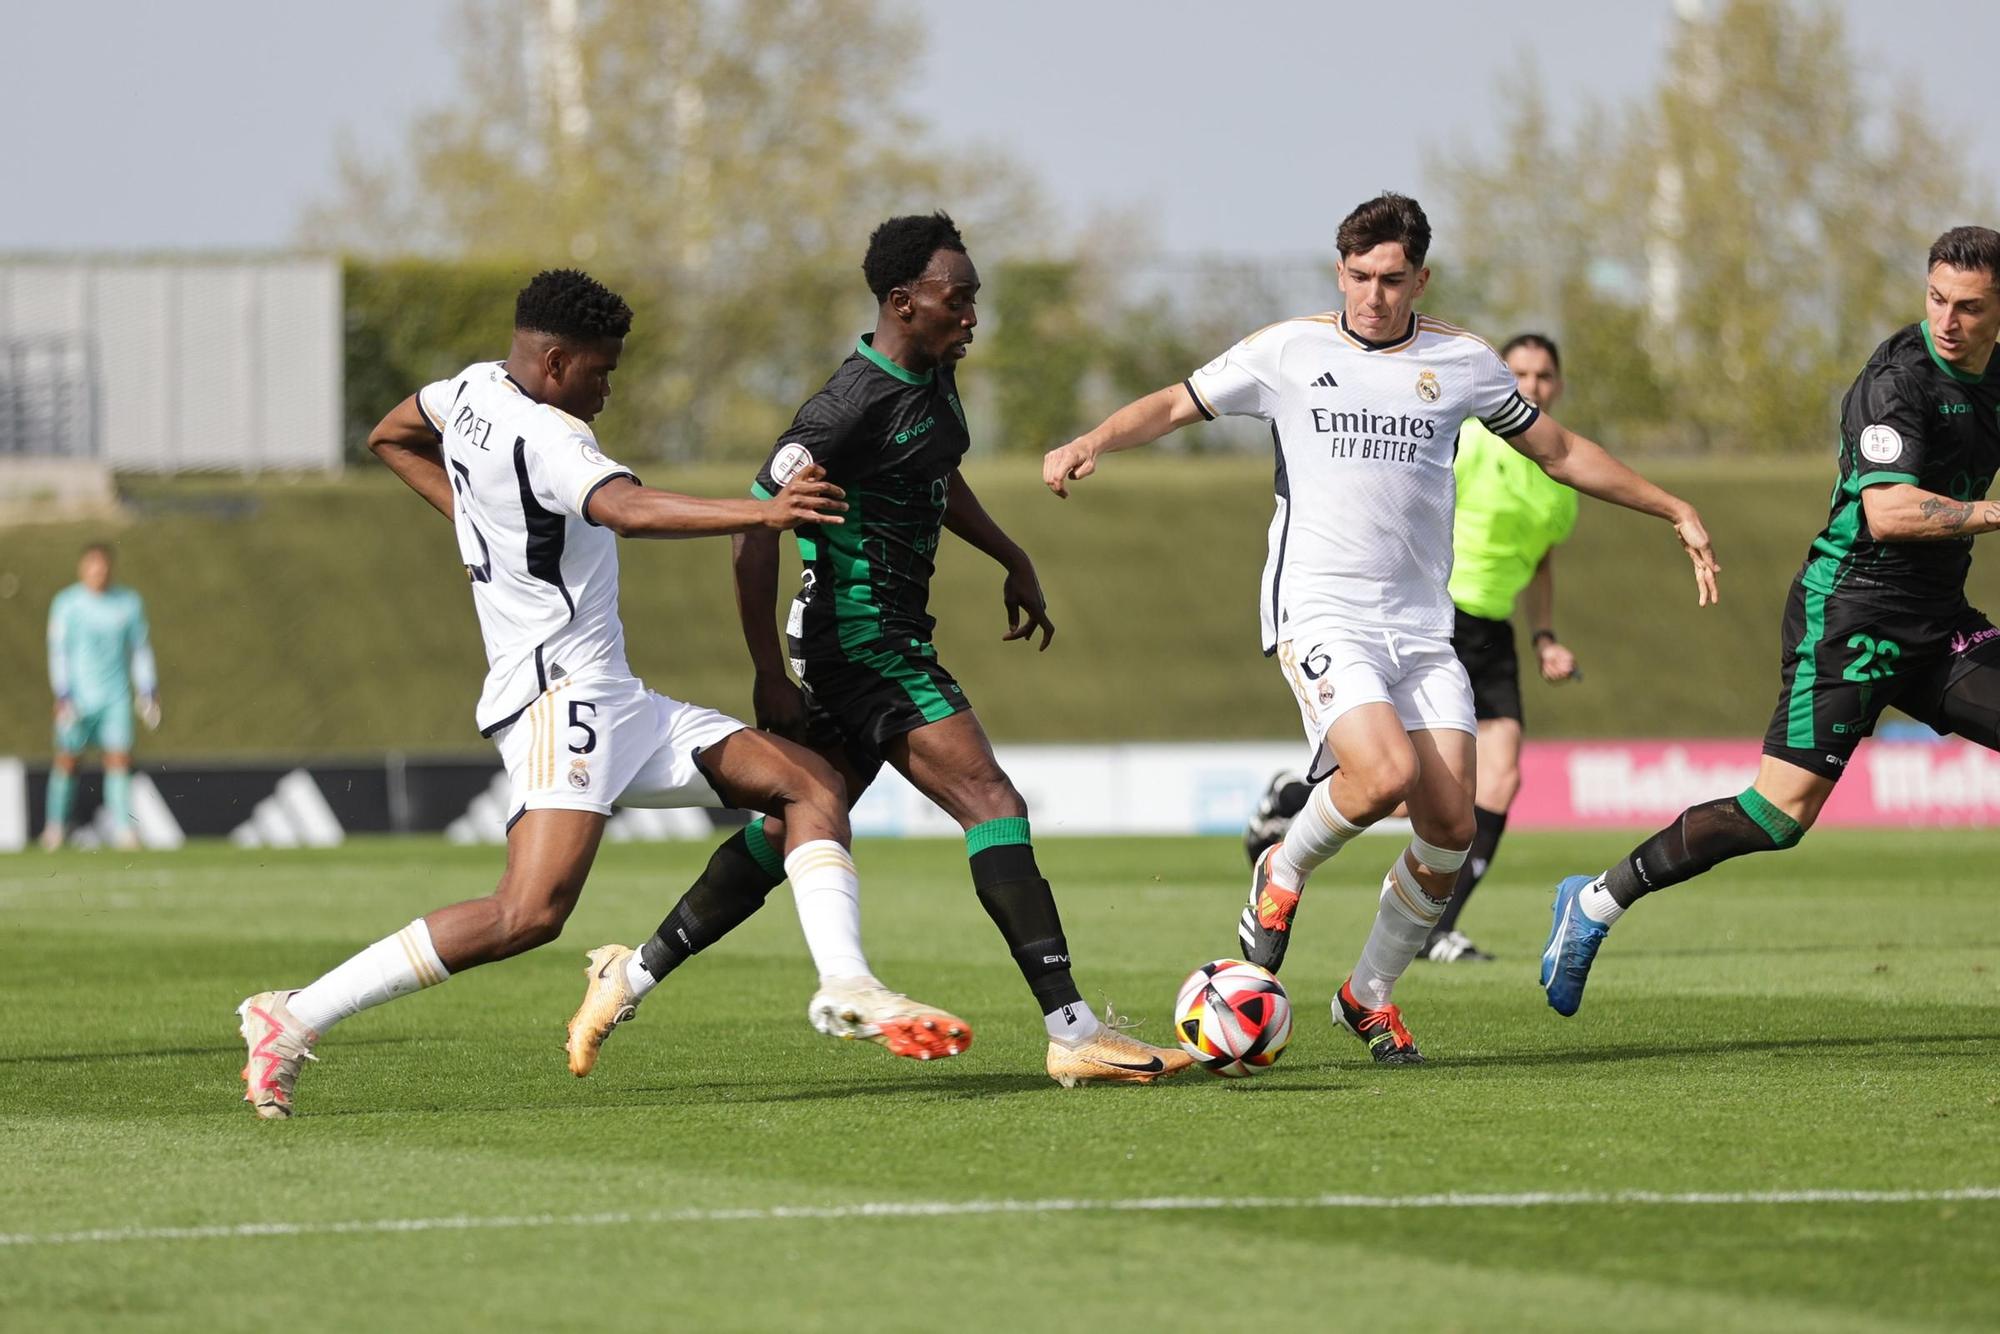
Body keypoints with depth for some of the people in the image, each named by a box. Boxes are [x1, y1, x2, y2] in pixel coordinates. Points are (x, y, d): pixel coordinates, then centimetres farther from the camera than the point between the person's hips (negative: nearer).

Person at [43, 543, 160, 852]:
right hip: (78, 695, -2)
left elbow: (141, 649, 13)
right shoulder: (67, 604, -3)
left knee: (118, 758, -8)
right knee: (66, 759, 1)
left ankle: (122, 828, -8)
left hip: (116, 696, 2)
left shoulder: (129, 603, 6)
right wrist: (63, 696, -13)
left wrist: (148, 694, 9)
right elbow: (58, 651, -5)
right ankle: (55, 826, 15)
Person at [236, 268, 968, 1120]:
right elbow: (629, 510, -36)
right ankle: (294, 1020, -17)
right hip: (560, 693, -11)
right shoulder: (541, 438, -17)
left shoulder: (473, 390, 13)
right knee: (531, 913, -24)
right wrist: (761, 515, -44)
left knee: (810, 784, 3)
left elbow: (389, 437, 33)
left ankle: (847, 987, -12)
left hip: (614, 704, 11)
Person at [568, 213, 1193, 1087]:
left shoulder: (934, 372, 9)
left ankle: (637, 974, 26)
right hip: (860, 643, -10)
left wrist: (1012, 561, 23)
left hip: (893, 638, 10)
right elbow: (756, 537, -19)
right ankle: (1072, 1032, -19)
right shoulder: (852, 407, -21)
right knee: (992, 806, -15)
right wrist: (771, 677, -16)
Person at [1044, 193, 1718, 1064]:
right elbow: (1172, 407, 9)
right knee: (1385, 774, -27)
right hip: (1320, 610, -4)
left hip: (1421, 625, 4)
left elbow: (1559, 452, 20)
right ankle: (1283, 875, 4)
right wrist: (1089, 444, -10)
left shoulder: (1461, 363, 8)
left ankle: (1370, 994, 17)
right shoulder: (1289, 352, 2)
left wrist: (1673, 511, 21)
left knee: (1450, 828, -5)